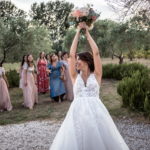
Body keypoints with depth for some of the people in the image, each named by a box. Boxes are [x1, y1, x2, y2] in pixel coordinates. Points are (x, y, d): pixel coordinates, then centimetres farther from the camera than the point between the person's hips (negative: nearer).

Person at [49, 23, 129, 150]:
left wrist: (87, 32, 12)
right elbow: (72, 54, 7)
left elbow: (96, 53, 2)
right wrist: (78, 32, 12)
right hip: (77, 112, 2)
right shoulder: (75, 77, 12)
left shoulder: (96, 75, 8)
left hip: (96, 111, -1)